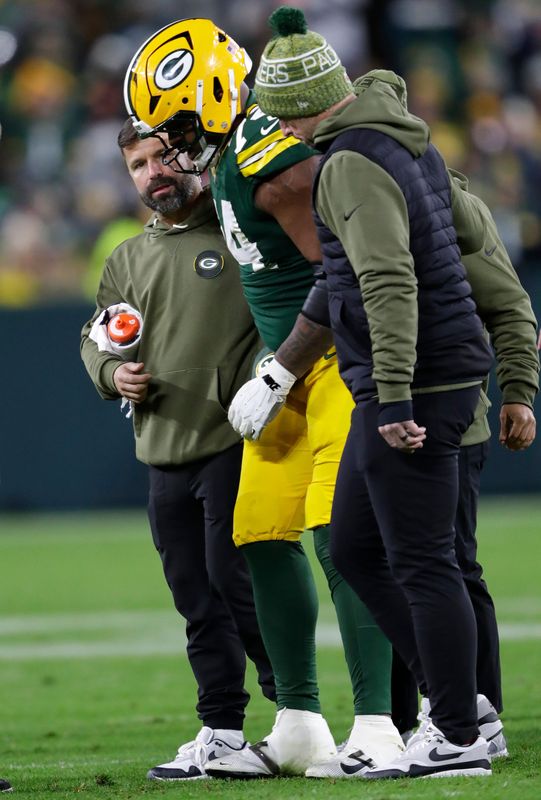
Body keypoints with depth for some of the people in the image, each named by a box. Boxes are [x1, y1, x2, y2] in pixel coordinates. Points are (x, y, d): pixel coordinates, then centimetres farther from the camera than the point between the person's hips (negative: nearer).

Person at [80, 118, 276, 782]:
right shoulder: (126, 261, 17)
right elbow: (95, 337, 23)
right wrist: (113, 373, 1)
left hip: (235, 442, -6)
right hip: (164, 453, 6)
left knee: (232, 575, -12)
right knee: (195, 596, 7)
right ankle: (221, 731, 13)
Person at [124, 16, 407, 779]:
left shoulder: (271, 158, -21)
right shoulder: (231, 159, 11)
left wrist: (277, 375, -17)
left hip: (342, 357, -10)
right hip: (295, 360, 10)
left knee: (343, 538, -15)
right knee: (264, 538, 7)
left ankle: (375, 727, -15)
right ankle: (300, 727, 13)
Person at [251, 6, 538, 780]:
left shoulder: (352, 165, -18)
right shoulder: (409, 138, 11)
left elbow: (390, 281, -26)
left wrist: (394, 397, -28)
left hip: (415, 387, -10)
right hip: (444, 374, 10)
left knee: (421, 564, -4)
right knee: (356, 548, 15)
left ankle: (459, 738, 0)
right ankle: (452, 698, 15)